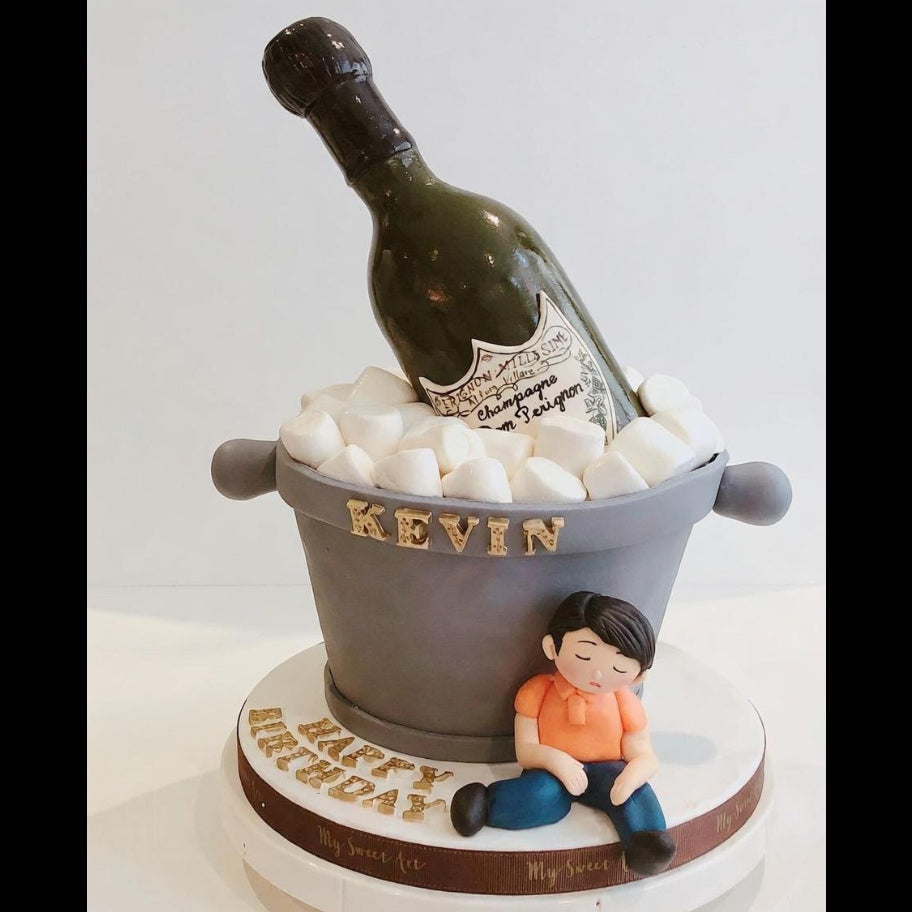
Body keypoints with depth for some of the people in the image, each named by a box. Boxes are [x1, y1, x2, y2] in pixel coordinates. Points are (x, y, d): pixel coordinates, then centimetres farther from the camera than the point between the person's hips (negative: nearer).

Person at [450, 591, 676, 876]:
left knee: (634, 792, -29)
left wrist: (632, 775, -22)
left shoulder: (624, 703, 0)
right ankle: (486, 804, -29)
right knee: (544, 794, -35)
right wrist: (555, 760, -26)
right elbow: (525, 749, -4)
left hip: (605, 770, 2)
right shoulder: (538, 692, -4)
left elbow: (644, 757, 2)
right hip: (552, 770, -2)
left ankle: (647, 844, -44)